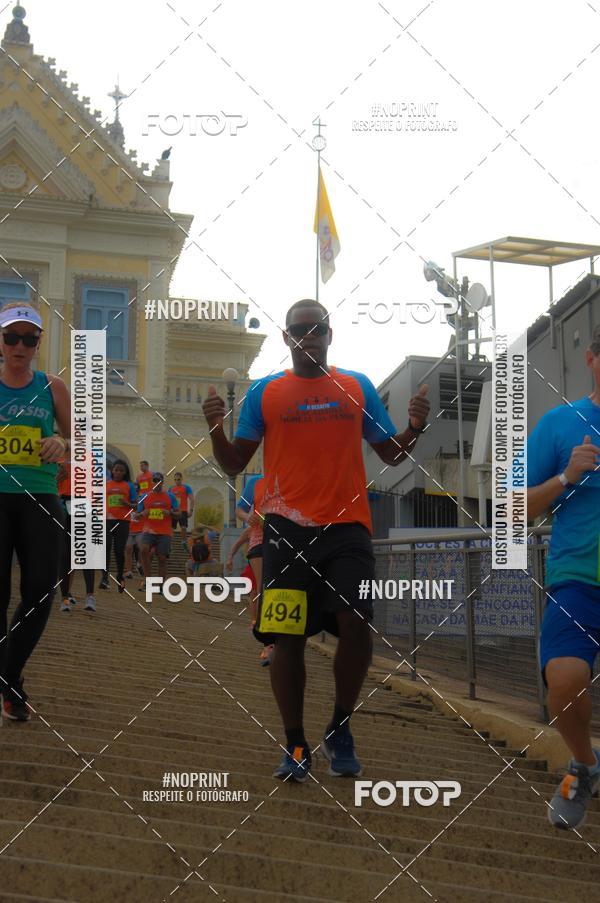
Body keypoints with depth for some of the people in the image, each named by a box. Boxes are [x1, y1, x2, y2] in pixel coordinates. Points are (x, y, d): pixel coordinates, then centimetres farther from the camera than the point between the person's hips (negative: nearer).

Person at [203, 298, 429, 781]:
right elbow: (235, 463, 8)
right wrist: (216, 428, -11)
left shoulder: (358, 387, 11)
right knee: (288, 638, -1)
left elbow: (391, 454, 14)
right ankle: (295, 746, 14)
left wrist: (415, 427, -5)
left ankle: (340, 730, 13)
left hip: (346, 525, 1)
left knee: (356, 625, -11)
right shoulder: (265, 391, 9)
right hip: (287, 527, 0)